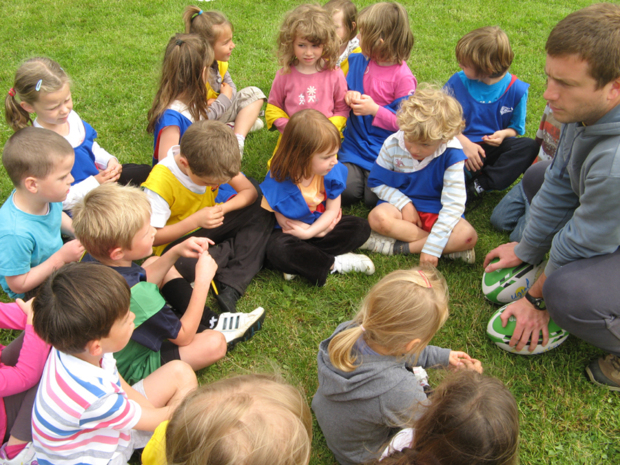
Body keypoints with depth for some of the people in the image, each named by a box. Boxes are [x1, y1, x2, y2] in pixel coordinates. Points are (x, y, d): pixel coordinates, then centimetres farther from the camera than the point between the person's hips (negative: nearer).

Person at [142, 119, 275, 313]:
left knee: (262, 213, -18)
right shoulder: (160, 182, -29)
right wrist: (194, 221, -35)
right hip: (178, 238, -5)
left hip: (209, 224, 6)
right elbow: (152, 237, -24)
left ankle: (230, 288, -26)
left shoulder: (214, 162, -15)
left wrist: (223, 208, -29)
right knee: (183, 264, -41)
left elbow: (250, 191, -10)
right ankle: (235, 249, -9)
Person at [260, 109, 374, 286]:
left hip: (320, 224, 5)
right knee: (277, 250, -36)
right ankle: (334, 264, -19)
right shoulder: (278, 180, -25)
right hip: (290, 231, -4)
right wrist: (319, 230, -14)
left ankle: (302, 262, -22)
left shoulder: (332, 172, -15)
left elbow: (332, 210, -10)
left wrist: (309, 233, -24)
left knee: (361, 228, -13)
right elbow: (284, 222, -17)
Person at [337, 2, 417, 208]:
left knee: (373, 199, -14)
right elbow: (344, 88, 19)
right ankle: (359, 171, 14)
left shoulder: (403, 77, -14)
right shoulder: (357, 61, 3)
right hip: (354, 143, 4)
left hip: (383, 151, -4)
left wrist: (375, 110, -19)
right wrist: (349, 96, -4)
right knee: (345, 191, -16)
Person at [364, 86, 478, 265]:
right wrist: (404, 203, -17)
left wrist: (431, 248, -26)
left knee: (468, 236, -28)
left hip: (436, 211, -1)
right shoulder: (393, 144, -14)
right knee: (377, 217, -33)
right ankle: (448, 248, -22)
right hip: (402, 203, 2)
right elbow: (376, 182, -1)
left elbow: (453, 204, -21)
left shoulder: (452, 155, -20)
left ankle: (398, 247, -23)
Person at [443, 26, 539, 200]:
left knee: (529, 146, -28)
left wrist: (503, 134, -19)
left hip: (494, 148, 1)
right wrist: (465, 143, -16)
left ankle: (479, 185, -30)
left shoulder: (516, 89, -6)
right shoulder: (457, 81, -5)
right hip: (462, 146, 0)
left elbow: (516, 127, 5)